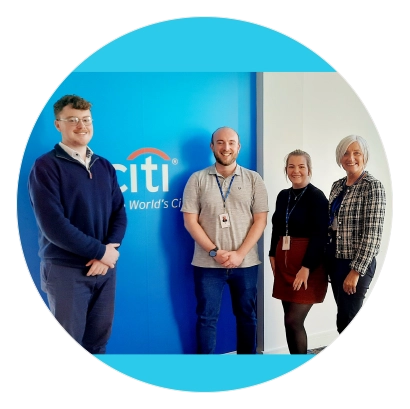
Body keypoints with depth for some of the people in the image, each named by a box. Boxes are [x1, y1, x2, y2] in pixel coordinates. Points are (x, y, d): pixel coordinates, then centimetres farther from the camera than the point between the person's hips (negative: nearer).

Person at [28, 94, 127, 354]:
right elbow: (52, 224, -17)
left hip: (105, 266, 5)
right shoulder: (46, 166, -9)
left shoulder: (105, 166, 8)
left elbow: (119, 212, 5)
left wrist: (110, 249, -12)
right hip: (66, 269, -5)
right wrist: (101, 251, -15)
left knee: (98, 341, 16)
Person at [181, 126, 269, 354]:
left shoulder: (253, 179, 3)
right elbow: (190, 221, -3)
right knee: (206, 318, 7)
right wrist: (214, 252, -12)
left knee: (247, 315, 13)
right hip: (207, 263, 0)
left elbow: (260, 220, -1)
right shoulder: (198, 179, 1)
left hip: (245, 263, 1)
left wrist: (240, 253, -11)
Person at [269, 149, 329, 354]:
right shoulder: (283, 195, 10)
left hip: (307, 266, -6)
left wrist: (306, 267, -20)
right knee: (291, 320, 10)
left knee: (293, 321, -7)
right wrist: (272, 254, 10)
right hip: (284, 263, 6)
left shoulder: (317, 196, -8)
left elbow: (320, 235, -14)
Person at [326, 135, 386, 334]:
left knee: (349, 319, 1)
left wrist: (356, 270, -19)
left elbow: (372, 233, -17)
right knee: (342, 316, 16)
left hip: (357, 262, -7)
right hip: (335, 258, 7)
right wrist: (327, 259, 12)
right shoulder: (337, 185, 9)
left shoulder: (372, 186, -12)